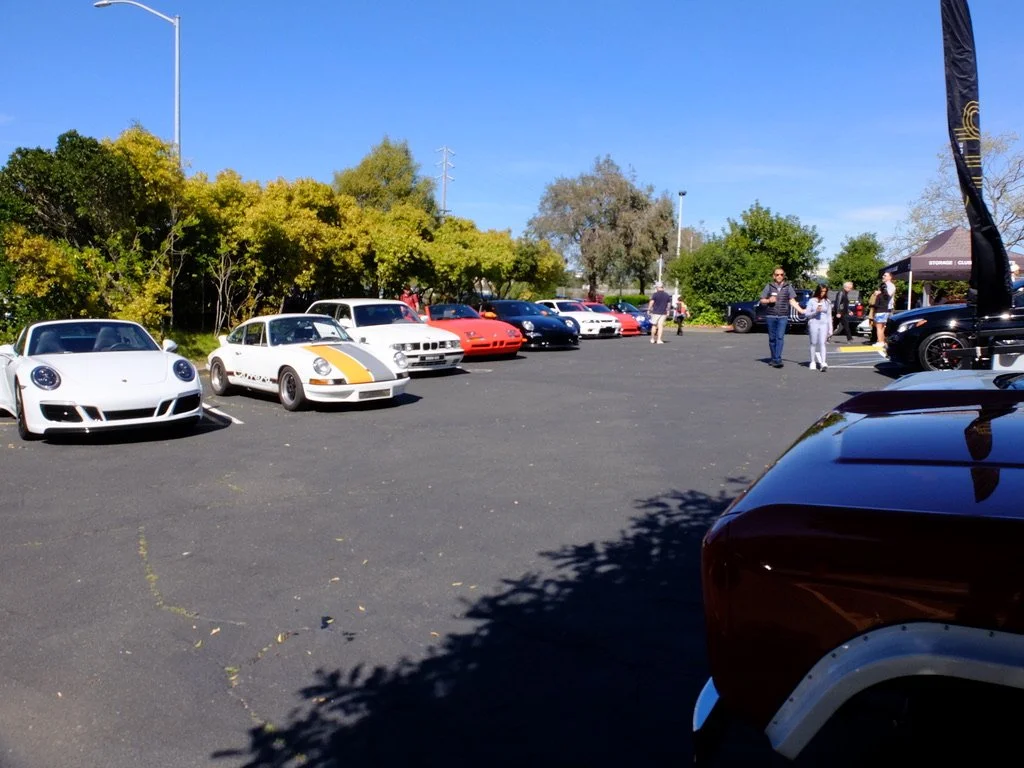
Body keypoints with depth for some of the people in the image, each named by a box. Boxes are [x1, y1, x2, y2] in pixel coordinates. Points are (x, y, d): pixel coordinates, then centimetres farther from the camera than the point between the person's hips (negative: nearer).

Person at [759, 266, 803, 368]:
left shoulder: (788, 287, 6)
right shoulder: (769, 286, 6)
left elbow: (792, 301, 4)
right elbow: (762, 300, 10)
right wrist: (769, 300, -12)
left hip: (783, 316, -1)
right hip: (770, 316, 1)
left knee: (780, 337, -11)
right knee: (772, 338, 6)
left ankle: (778, 360, -16)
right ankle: (774, 359, 16)